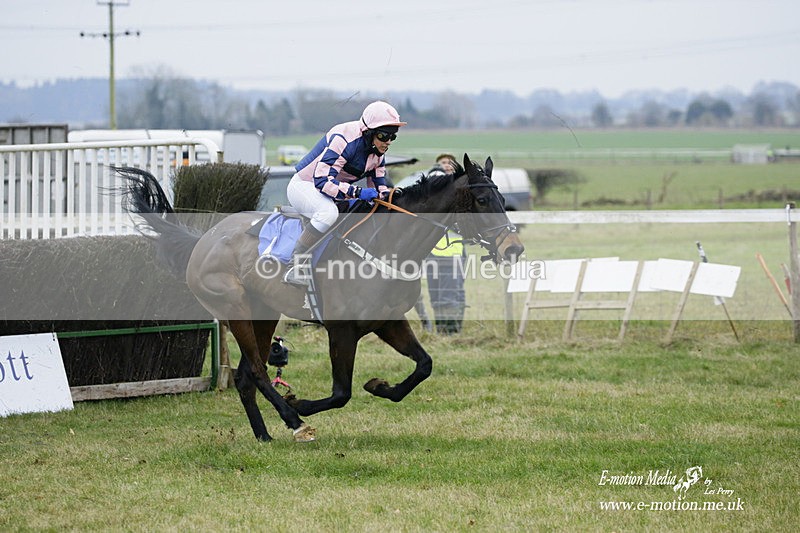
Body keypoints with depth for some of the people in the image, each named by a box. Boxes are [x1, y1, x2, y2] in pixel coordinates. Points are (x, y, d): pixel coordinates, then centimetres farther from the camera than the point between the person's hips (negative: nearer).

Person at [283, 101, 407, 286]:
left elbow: (378, 184, 11)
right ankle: (297, 269, -35)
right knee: (329, 212, -39)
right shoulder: (344, 140, -30)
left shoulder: (378, 150, -1)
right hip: (304, 186, -9)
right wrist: (357, 192, -41)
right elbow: (322, 180, -35)